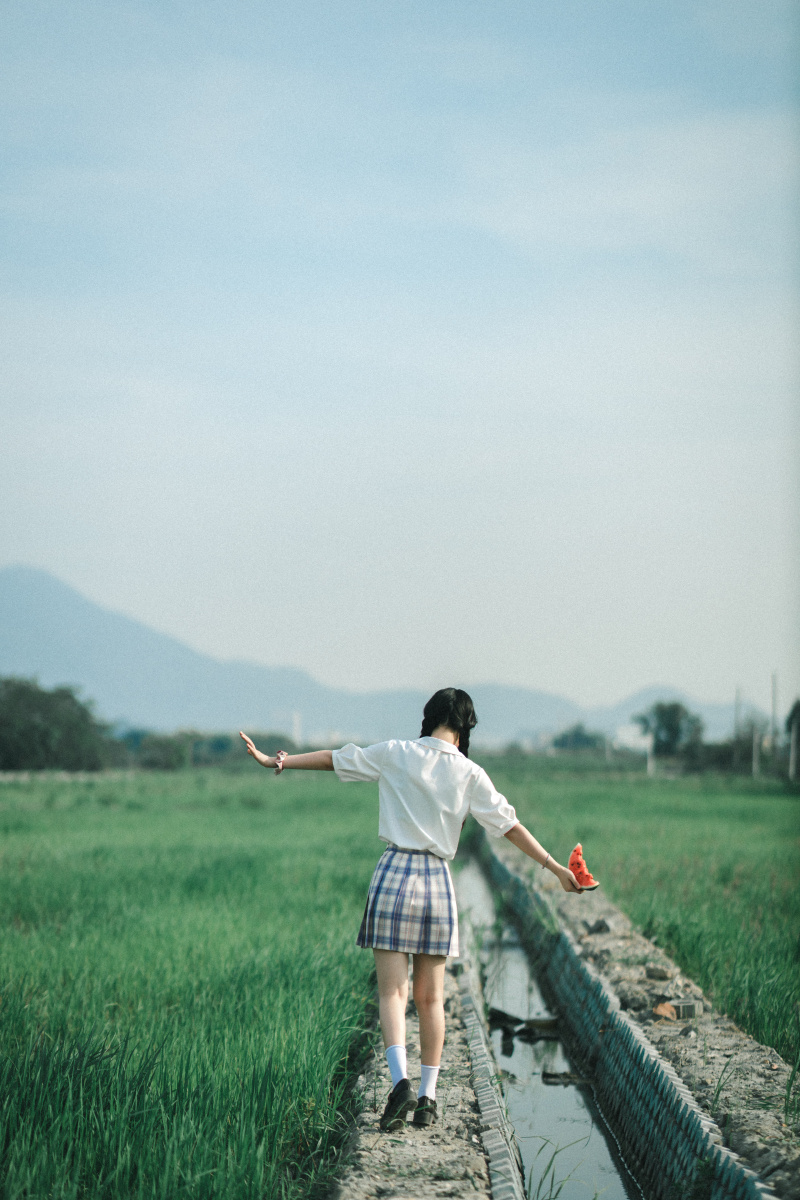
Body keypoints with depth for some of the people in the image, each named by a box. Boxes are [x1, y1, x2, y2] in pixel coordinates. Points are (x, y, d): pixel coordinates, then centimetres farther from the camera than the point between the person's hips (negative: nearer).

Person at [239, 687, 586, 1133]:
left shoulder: (395, 754, 1)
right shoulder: (469, 774, 1)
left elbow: (332, 758, 8)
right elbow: (510, 826, 2)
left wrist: (276, 761, 18)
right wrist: (556, 867, 8)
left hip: (395, 871, -1)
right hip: (438, 879, 1)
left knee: (393, 991, -2)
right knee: (431, 997, 10)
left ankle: (401, 1080, -21)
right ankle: (428, 1096, 10)